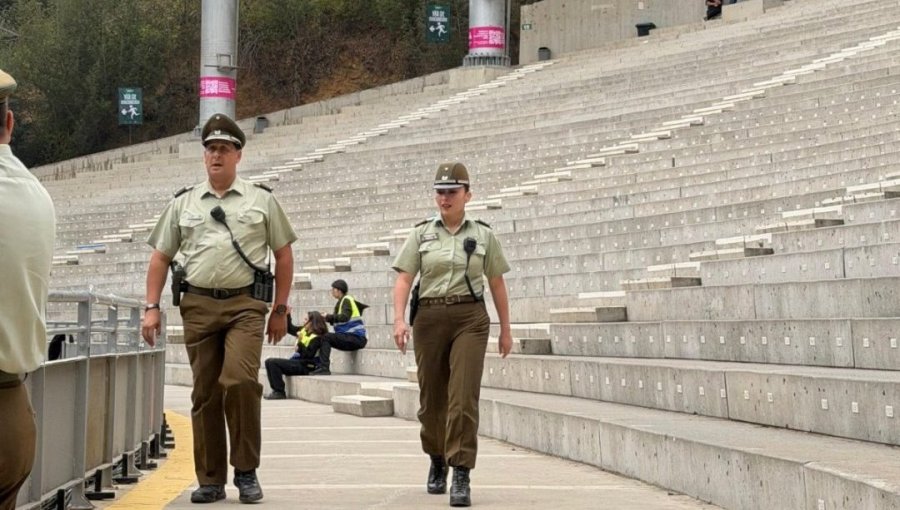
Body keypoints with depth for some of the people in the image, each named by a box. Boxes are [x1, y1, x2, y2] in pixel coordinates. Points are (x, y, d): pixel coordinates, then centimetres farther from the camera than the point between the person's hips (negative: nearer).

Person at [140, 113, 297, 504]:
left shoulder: (261, 201, 7)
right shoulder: (183, 203, 12)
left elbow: (283, 255, 10)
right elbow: (160, 257, 14)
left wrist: (280, 309, 6)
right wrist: (152, 307, 4)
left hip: (245, 304, -2)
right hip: (198, 306, 3)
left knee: (240, 380, -20)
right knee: (205, 393, 5)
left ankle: (246, 471, -5)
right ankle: (210, 480, 13)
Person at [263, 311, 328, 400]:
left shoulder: (316, 338, -15)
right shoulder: (304, 331, 10)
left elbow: (308, 355, -22)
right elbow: (290, 328, 26)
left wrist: (300, 343, -28)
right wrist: (287, 314, 17)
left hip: (304, 366, -10)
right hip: (297, 362, 10)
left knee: (271, 362, -19)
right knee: (270, 362, 9)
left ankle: (279, 392, -17)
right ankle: (277, 391, -1)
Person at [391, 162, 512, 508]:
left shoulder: (483, 235, 7)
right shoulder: (422, 234, 7)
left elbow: (497, 284, 12)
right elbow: (404, 279, 1)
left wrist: (505, 329, 12)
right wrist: (399, 319, -13)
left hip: (470, 318, -2)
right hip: (429, 317, 2)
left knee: (464, 397, -13)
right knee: (431, 397, 9)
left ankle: (461, 476, -14)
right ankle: (437, 461, 34)